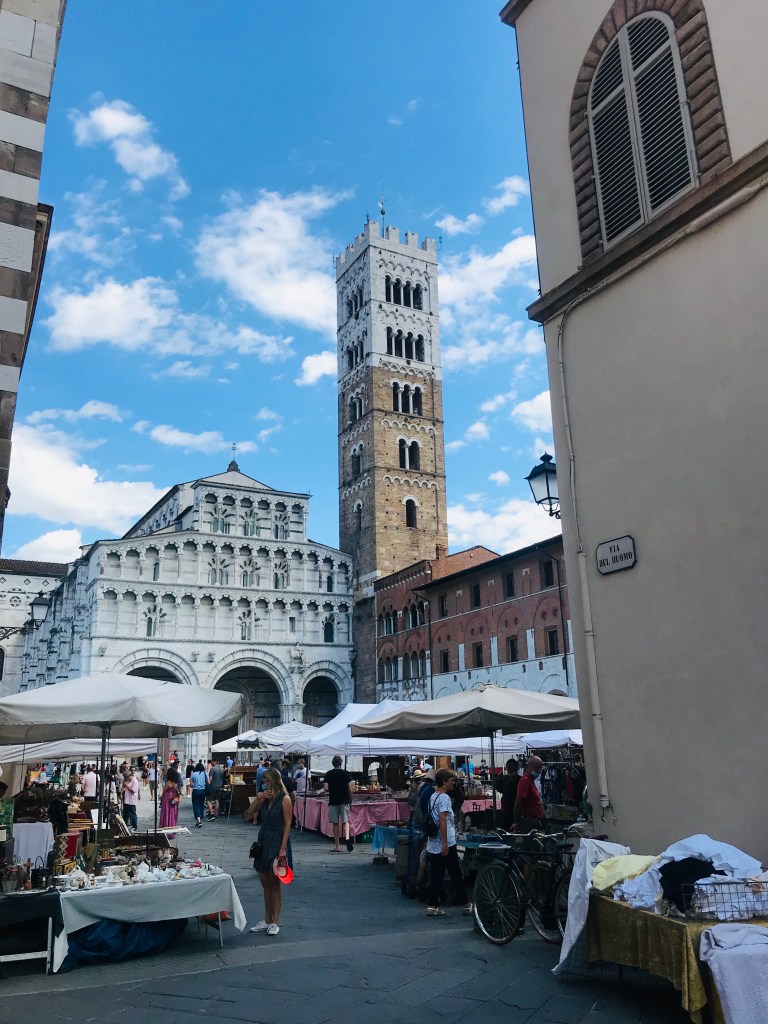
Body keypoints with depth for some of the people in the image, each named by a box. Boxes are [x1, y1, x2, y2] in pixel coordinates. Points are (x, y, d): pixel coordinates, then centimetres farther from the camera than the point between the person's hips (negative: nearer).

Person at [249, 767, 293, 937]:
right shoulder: (266, 797, 8)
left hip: (277, 843, -7)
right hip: (263, 841, 7)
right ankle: (267, 920, 24)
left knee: (274, 883, 2)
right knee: (265, 882, 13)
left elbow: (287, 824, -14)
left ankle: (275, 922, 12)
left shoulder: (284, 799, -12)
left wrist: (283, 848, -18)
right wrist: (258, 798, -6)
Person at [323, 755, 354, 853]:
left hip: (333, 801, 0)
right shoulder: (346, 774, -2)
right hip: (344, 801, 0)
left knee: (335, 823, 7)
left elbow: (326, 789, -6)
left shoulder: (328, 774, -1)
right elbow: (350, 789, -3)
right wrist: (351, 799, 10)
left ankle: (337, 846, 10)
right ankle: (347, 838, -24)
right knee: (345, 821, 2)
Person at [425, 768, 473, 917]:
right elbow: (442, 820, -22)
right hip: (446, 844, -8)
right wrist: (445, 844, -22)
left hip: (433, 844, 8)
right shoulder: (444, 797, -15)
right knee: (456, 875, 3)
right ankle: (466, 904, 12)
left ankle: (432, 906, 8)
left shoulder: (432, 796, 12)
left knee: (436, 875, 9)